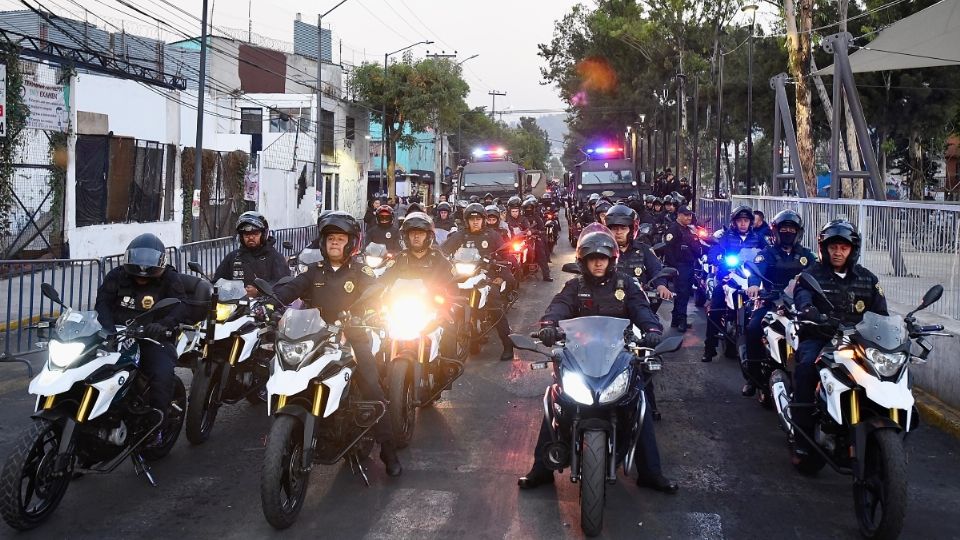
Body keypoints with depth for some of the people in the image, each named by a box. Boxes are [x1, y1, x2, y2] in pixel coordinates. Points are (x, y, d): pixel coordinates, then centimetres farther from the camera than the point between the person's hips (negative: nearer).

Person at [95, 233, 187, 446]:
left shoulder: (168, 279, 4)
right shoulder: (116, 276, 9)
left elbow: (180, 306, -11)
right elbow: (103, 303, -5)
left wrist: (162, 324, -33)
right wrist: (108, 328, -27)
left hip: (152, 339, -2)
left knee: (163, 375, -27)